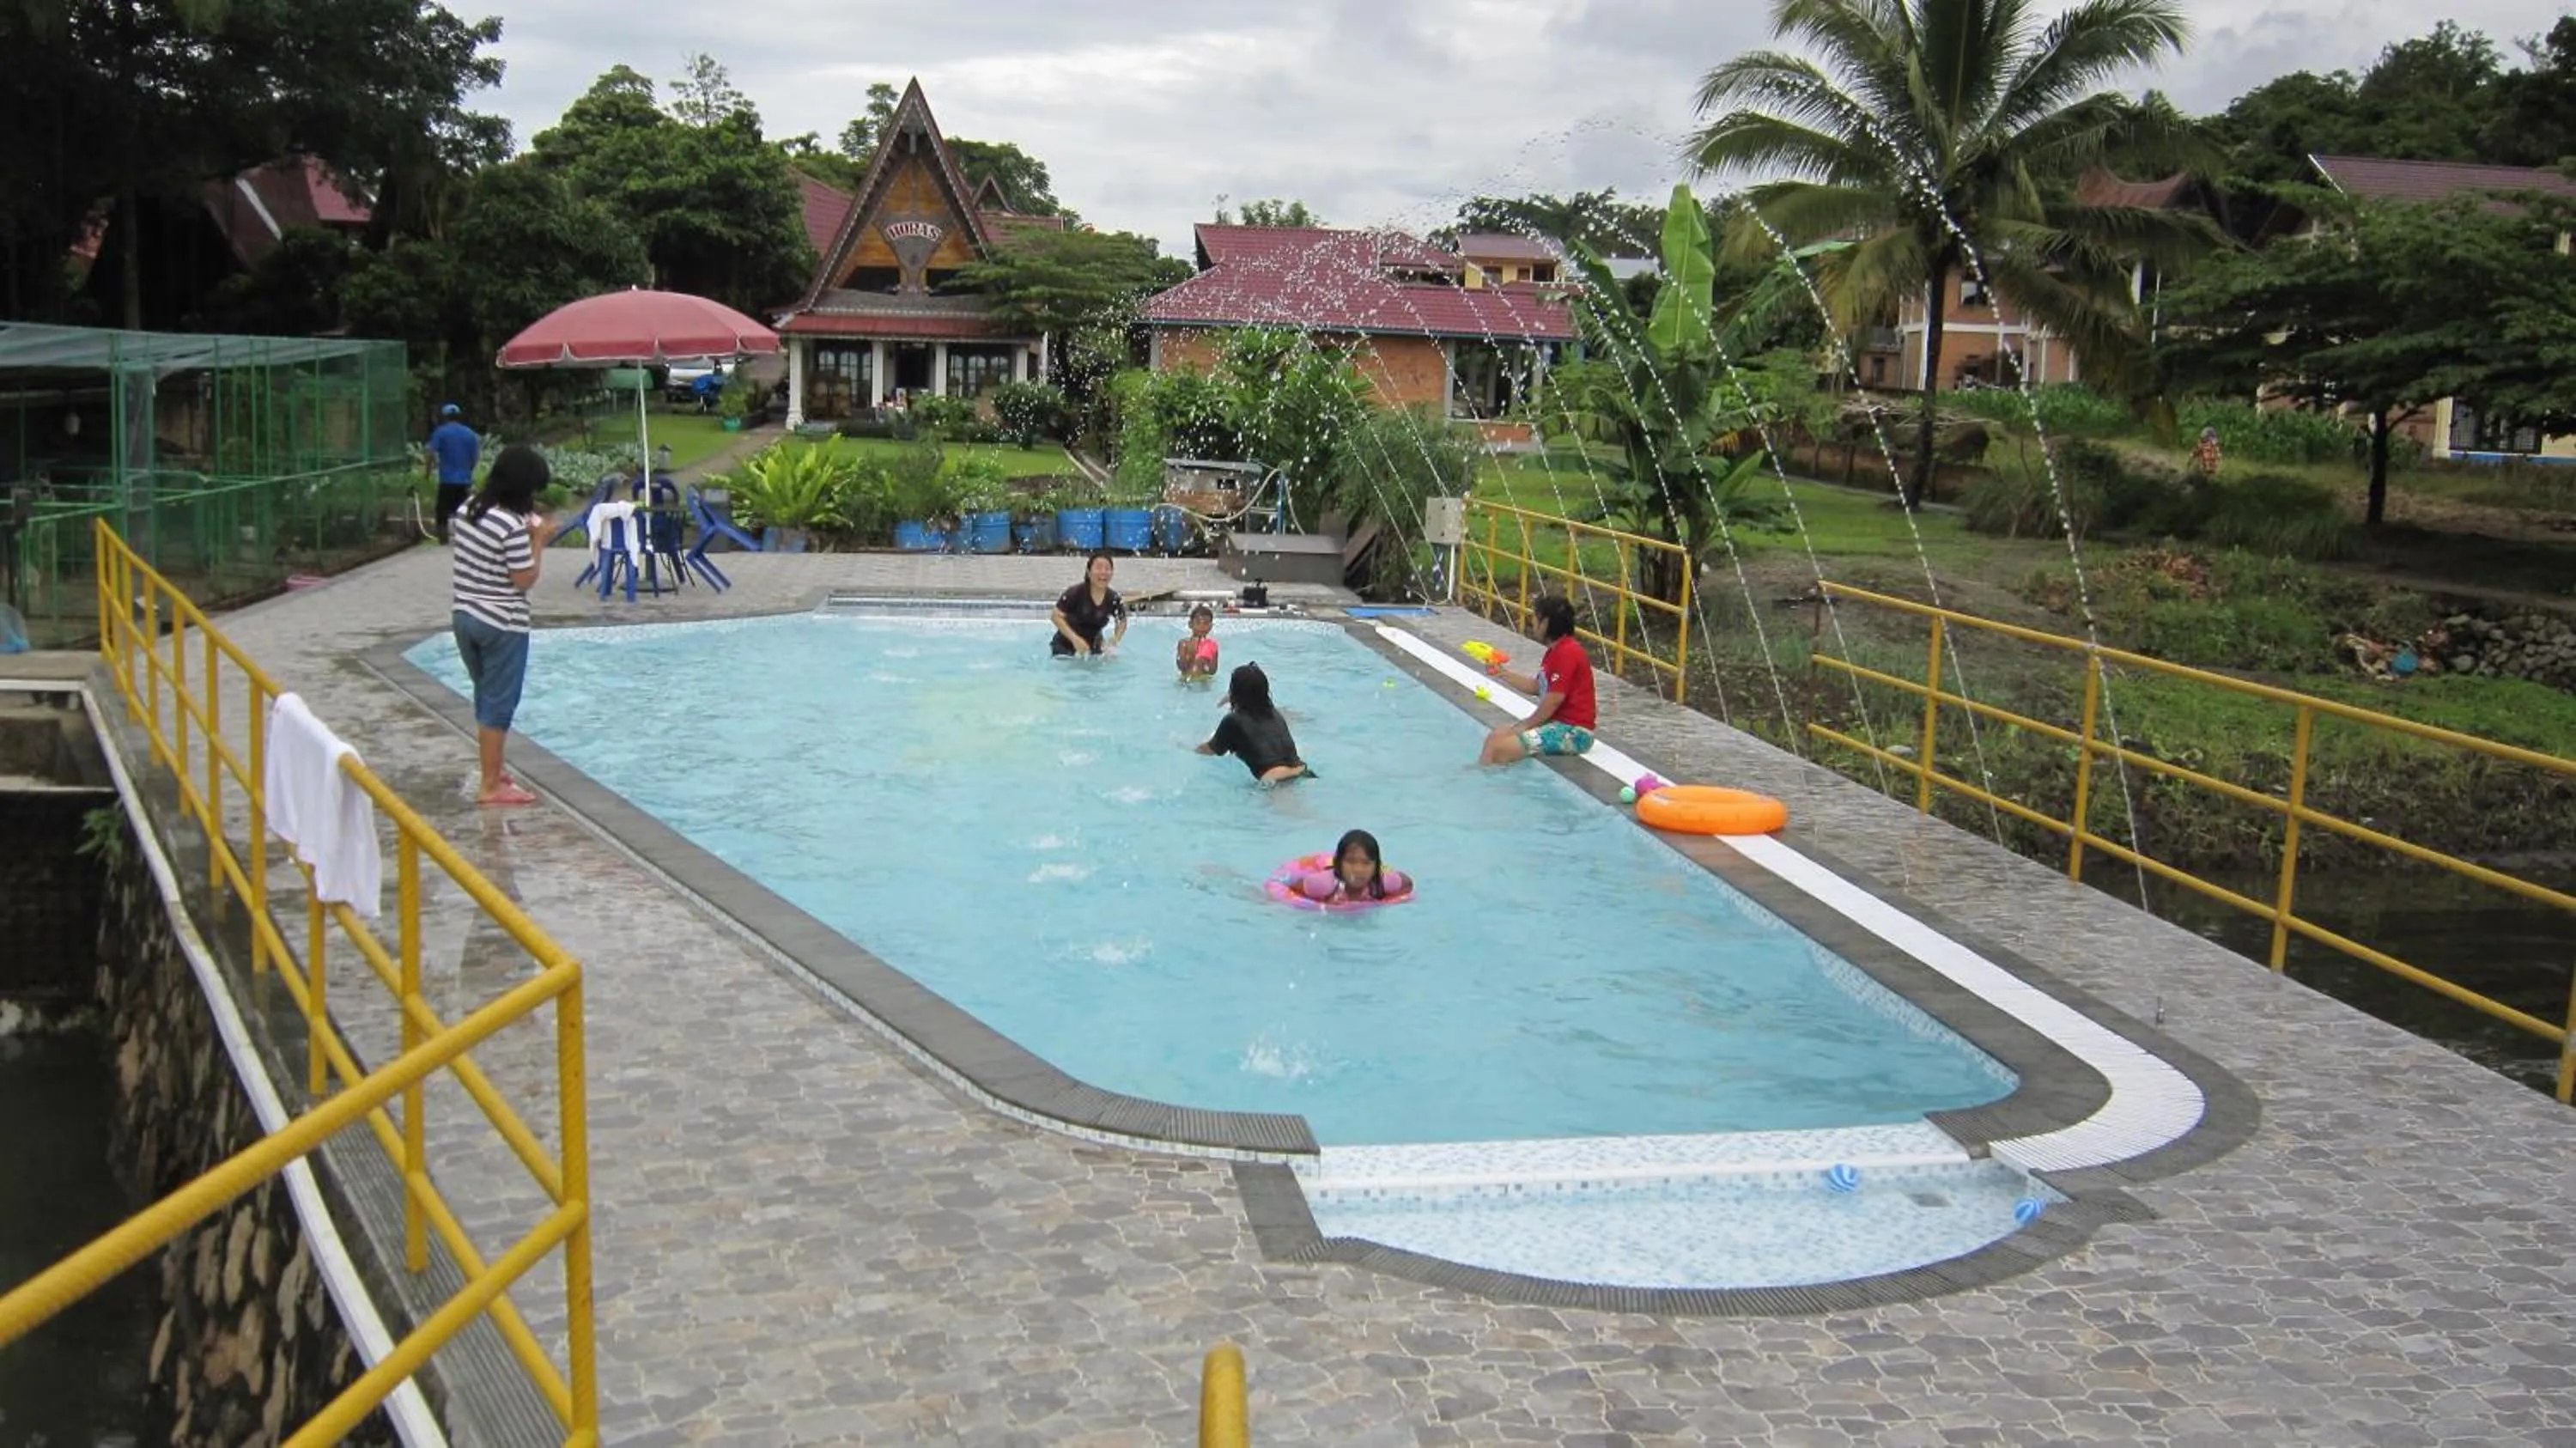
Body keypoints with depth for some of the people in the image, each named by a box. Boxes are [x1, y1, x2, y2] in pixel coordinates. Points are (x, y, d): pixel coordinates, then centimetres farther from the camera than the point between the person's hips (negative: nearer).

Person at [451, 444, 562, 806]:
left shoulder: (468, 508, 4)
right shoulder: (513, 525, -21)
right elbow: (525, 580, -17)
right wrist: (539, 541, -6)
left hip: (466, 616, 8)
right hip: (502, 625, -8)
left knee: (486, 699, 19)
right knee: (499, 705, 1)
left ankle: (492, 773, 30)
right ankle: (491, 787, 7)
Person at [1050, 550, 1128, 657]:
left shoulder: (1114, 599, -12)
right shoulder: (1076, 593, -23)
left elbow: (1122, 621, 6)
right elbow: (1056, 616, -21)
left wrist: (1115, 639, -14)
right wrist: (1075, 639, -29)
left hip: (1093, 646, 3)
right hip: (1066, 645, -3)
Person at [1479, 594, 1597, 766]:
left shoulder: (1567, 653, -19)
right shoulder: (1555, 651, 13)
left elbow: (1553, 700, -20)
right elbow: (1536, 686, 20)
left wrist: (1526, 725, -9)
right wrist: (1503, 674, 15)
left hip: (1573, 732, -11)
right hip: (1556, 721, 11)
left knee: (1498, 748, -19)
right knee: (1494, 737, 8)